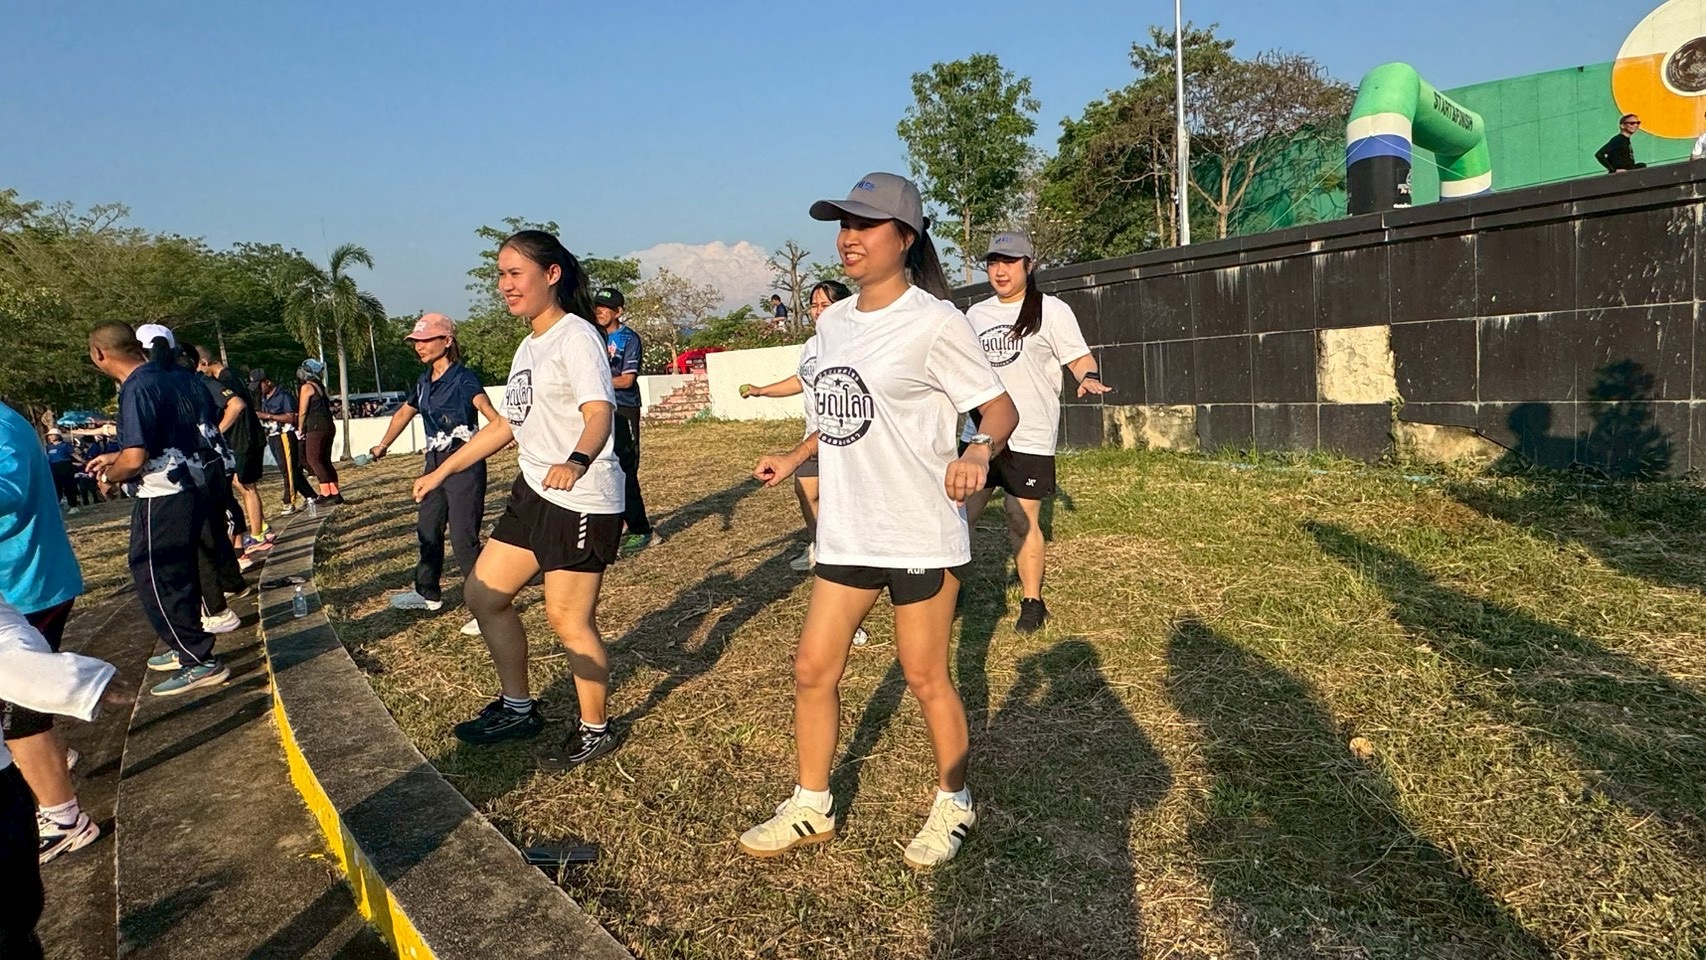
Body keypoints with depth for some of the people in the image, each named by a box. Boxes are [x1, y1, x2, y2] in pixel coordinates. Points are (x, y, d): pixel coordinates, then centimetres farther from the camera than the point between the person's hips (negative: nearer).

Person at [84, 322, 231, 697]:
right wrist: (117, 457, 21)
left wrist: (109, 475, -3)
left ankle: (201, 663, 7)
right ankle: (186, 648, 35)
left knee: (156, 581, 2)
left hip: (161, 499, -9)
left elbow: (135, 459, -25)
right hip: (192, 488, 9)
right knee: (179, 576, 22)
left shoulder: (137, 390, -19)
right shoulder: (176, 378, 8)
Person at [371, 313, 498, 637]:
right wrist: (383, 446, 40)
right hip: (436, 462, 9)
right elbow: (404, 413, 27)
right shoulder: (424, 382, 10)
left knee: (463, 538, -11)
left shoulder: (463, 377, -14)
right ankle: (427, 594, 39)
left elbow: (484, 404, -35)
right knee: (428, 529, 20)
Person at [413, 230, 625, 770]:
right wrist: (443, 471, 25)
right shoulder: (529, 347, 15)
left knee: (567, 619, -6)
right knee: (483, 593, 14)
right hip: (534, 493, 10)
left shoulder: (576, 336, -13)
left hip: (583, 502, -10)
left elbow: (599, 415, -28)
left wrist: (577, 461, -49)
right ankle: (517, 709, 31)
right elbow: (508, 424, 24)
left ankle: (595, 731, 16)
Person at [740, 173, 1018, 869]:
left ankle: (954, 804, 30)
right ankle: (811, 807, 28)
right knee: (813, 667, 9)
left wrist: (978, 451, -30)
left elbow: (1000, 408, -11)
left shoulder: (934, 322, -13)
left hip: (921, 532, -7)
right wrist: (796, 457, 17)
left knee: (924, 676, 7)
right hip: (845, 530, 7)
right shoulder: (833, 321, 9)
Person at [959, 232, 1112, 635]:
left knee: (1023, 520, -1)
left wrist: (1089, 378, -25)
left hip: (1029, 437, -5)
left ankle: (1032, 602, 15)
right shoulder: (976, 313, 13)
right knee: (960, 512, 4)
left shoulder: (1051, 310, -3)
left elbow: (1080, 358, -6)